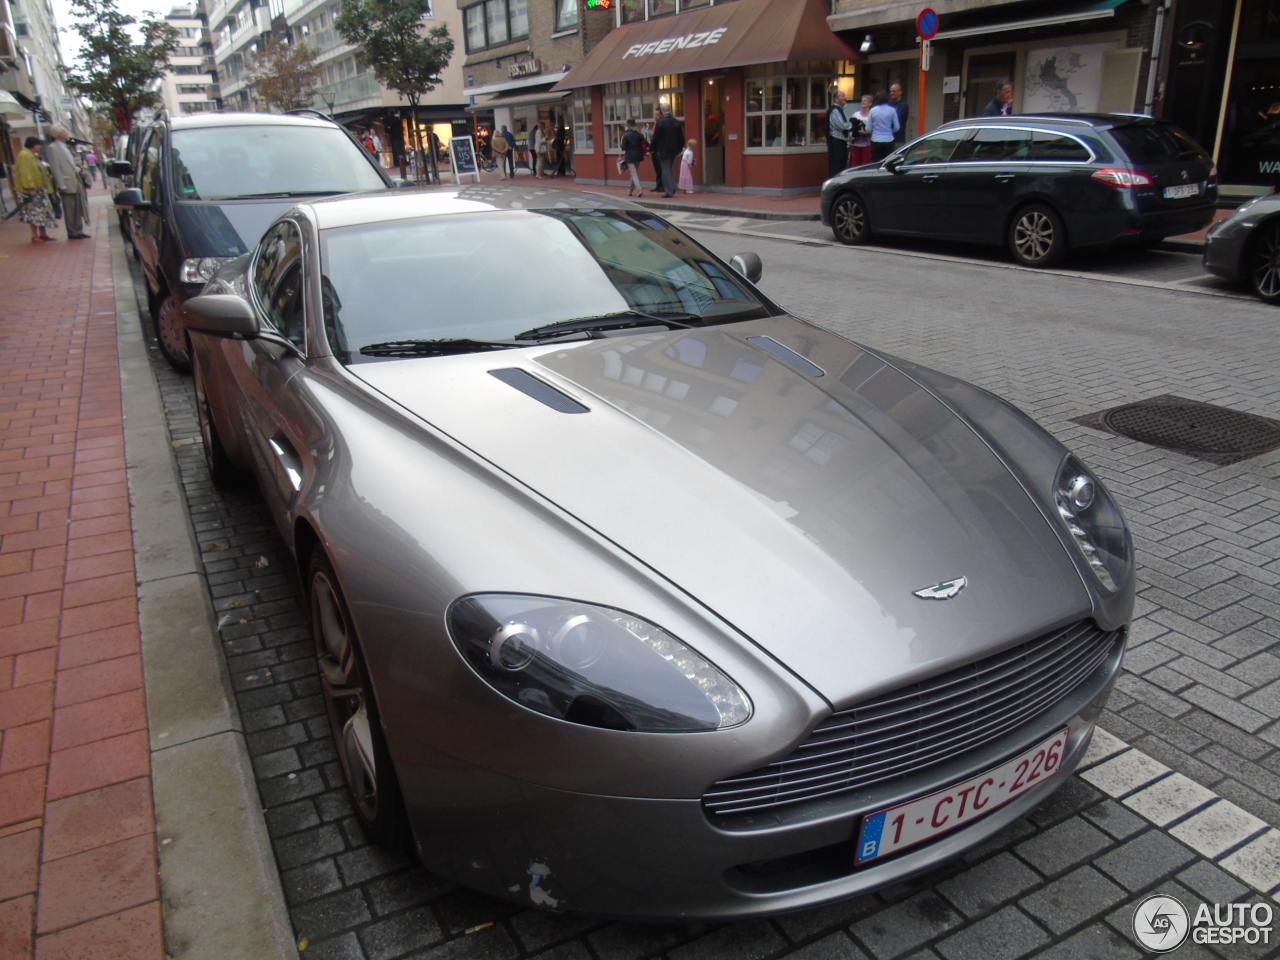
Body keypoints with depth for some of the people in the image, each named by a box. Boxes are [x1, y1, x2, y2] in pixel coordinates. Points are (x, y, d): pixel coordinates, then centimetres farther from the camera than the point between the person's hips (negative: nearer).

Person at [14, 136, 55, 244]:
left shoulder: (33, 155, 18)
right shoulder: (24, 155, -12)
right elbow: (25, 173, -20)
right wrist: (30, 188, -25)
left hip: (39, 189, 10)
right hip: (32, 190, -10)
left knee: (42, 212, 11)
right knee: (34, 213, -9)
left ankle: (42, 234, 17)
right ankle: (35, 236, -7)